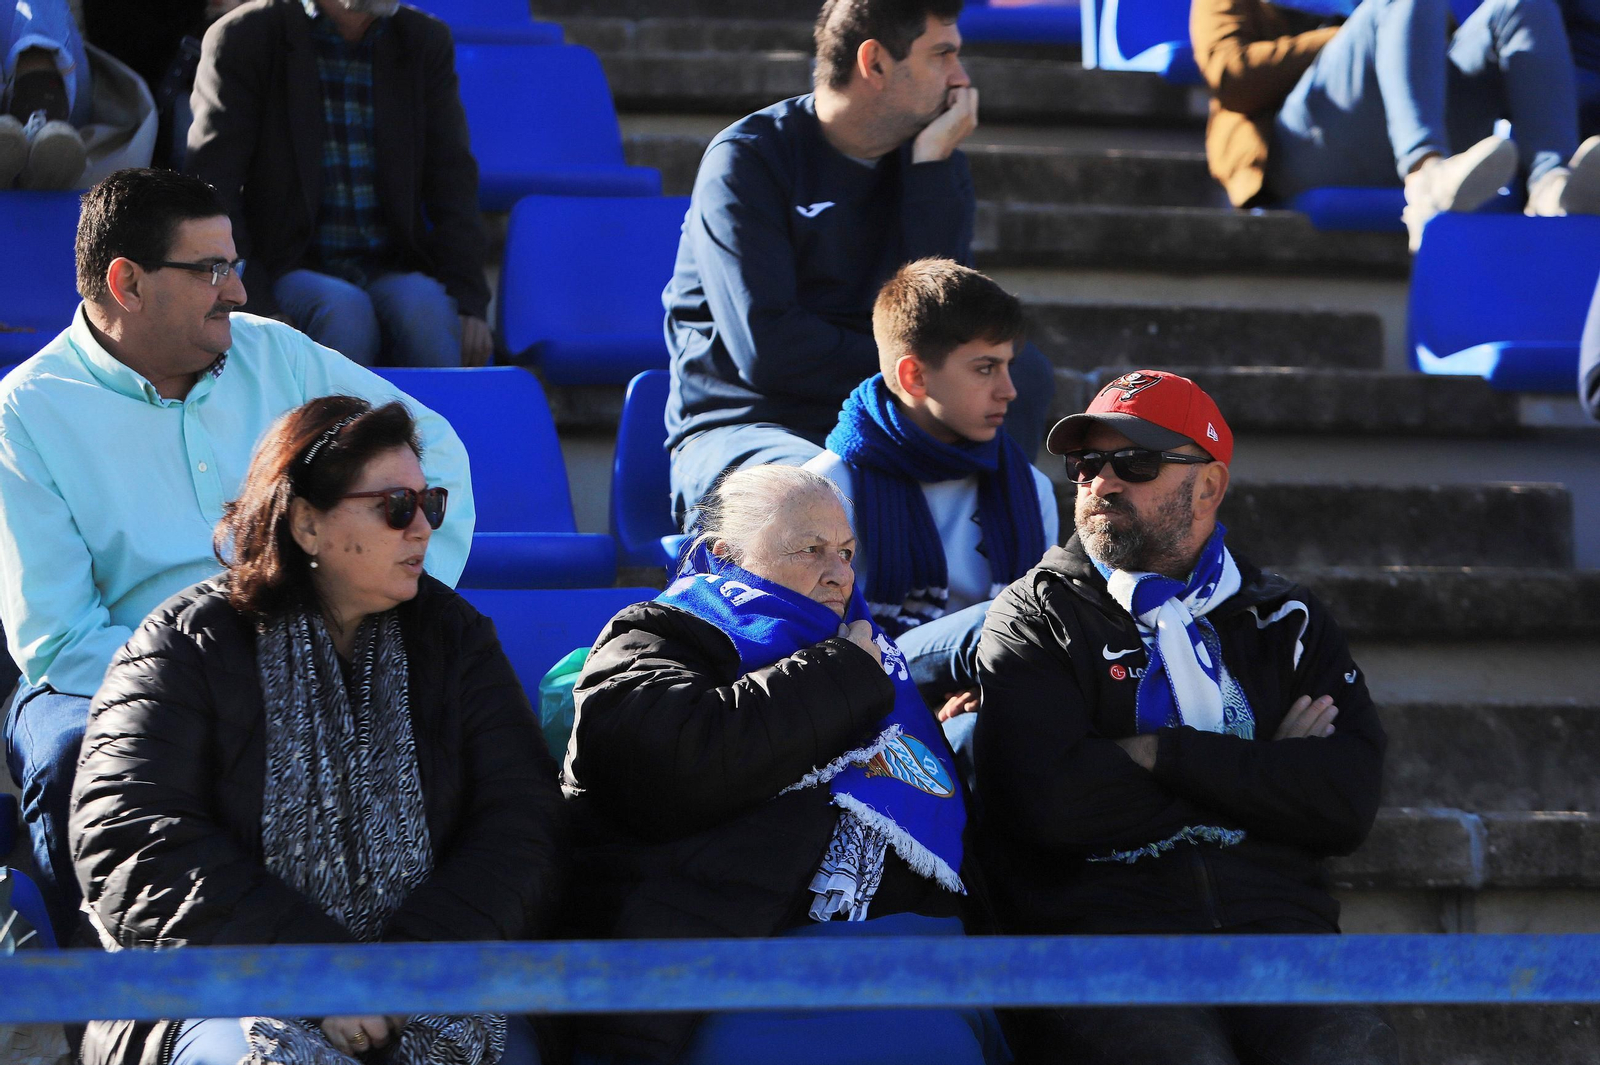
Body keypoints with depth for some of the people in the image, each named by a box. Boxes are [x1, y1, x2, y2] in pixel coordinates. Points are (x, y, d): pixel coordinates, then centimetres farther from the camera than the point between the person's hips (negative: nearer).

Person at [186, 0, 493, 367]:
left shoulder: (426, 43, 12)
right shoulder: (243, 39, 1)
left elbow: (452, 183, 8)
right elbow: (213, 187, -3)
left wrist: (468, 301, -7)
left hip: (393, 269, 2)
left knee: (425, 310, -32)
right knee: (343, 310, -35)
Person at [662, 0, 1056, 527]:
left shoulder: (937, 166, 10)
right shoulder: (747, 161, -7)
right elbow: (767, 351, -17)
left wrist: (930, 163, -9)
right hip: (744, 427, -6)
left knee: (1023, 372, -20)